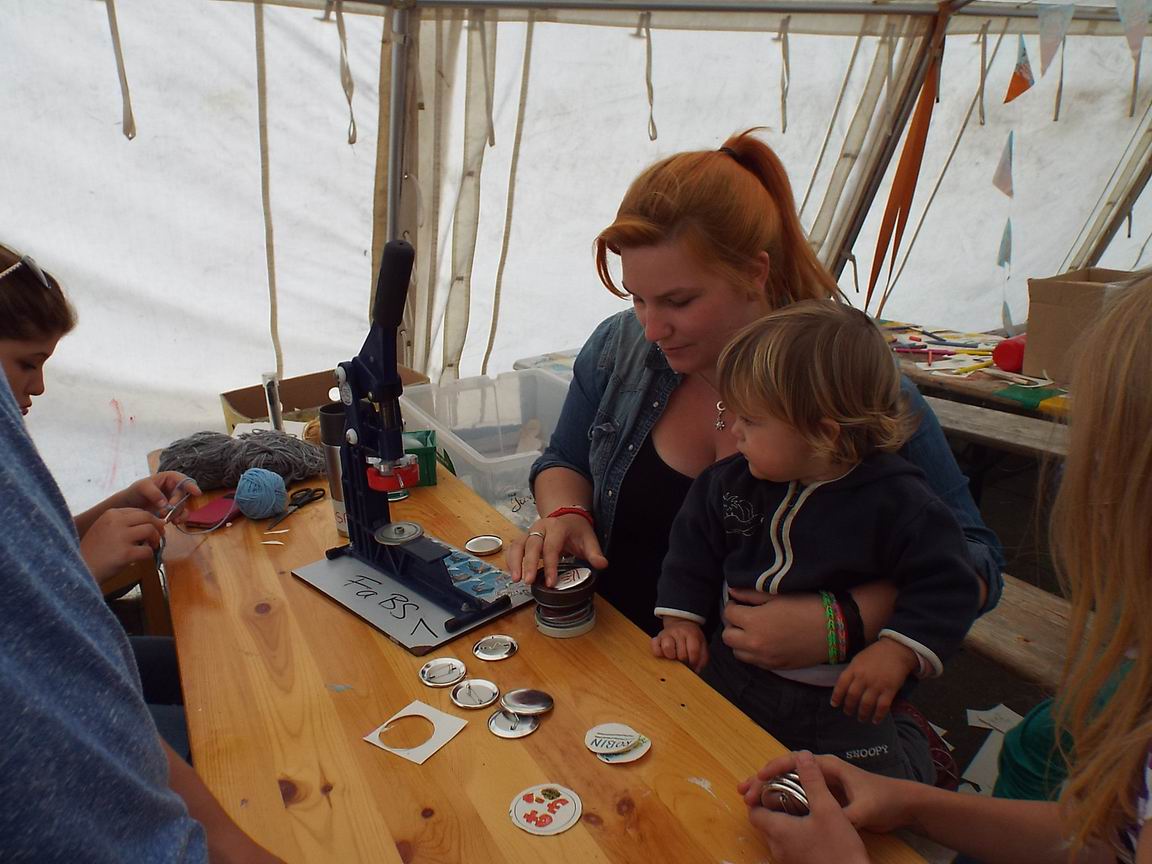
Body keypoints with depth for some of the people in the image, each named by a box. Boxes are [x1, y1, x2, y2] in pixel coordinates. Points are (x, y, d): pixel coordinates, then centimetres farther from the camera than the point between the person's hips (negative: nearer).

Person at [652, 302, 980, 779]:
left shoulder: (896, 502, -16)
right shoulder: (731, 482, -3)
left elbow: (945, 586, -10)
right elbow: (693, 551, 9)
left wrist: (895, 654, -21)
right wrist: (681, 622, 2)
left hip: (841, 695, -3)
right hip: (735, 672, 4)